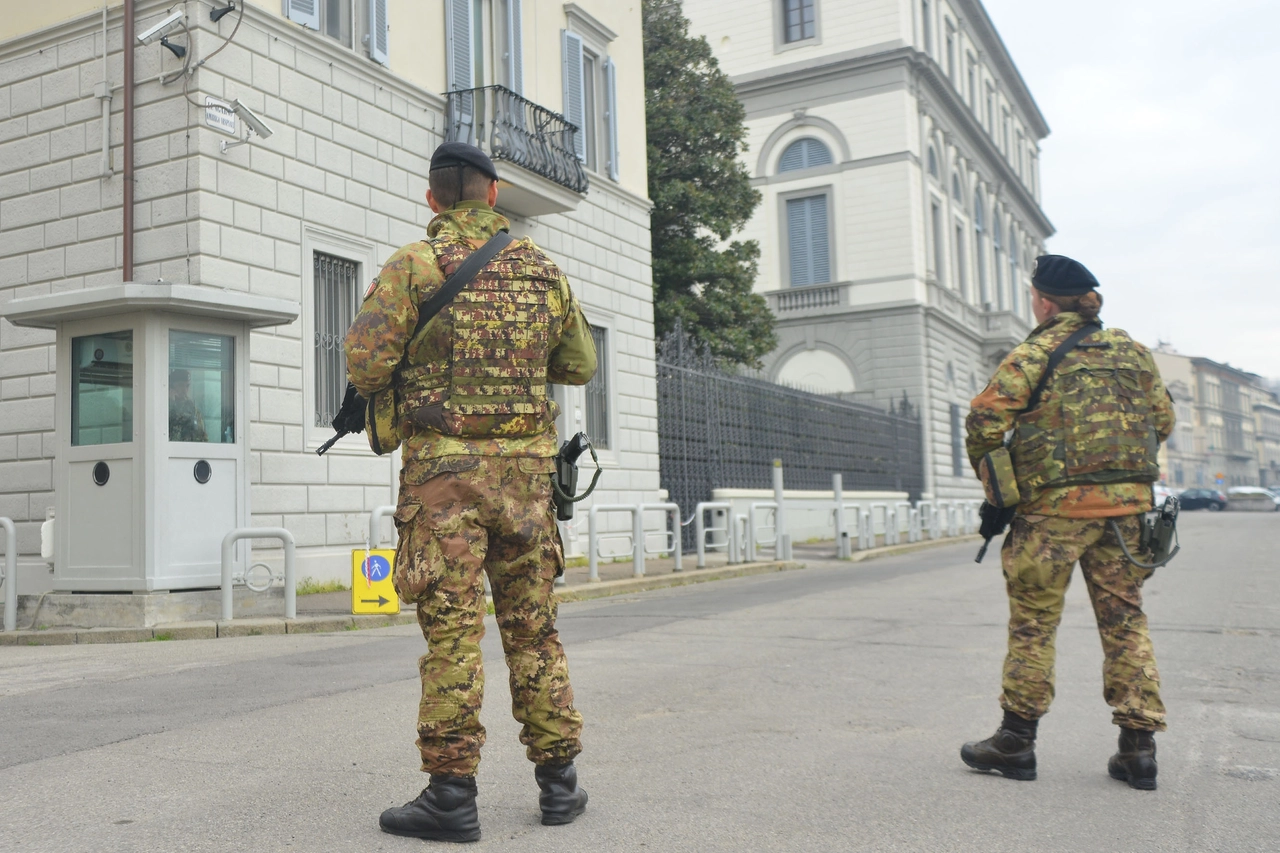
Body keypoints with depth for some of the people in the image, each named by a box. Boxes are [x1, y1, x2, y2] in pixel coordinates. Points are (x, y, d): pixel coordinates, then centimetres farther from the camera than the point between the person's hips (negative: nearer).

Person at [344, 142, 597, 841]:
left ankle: (452, 792, 2)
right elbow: (581, 365, 20)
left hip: (445, 468, -4)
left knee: (452, 628, -2)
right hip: (526, 468, 4)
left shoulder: (415, 263, -3)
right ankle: (558, 779, 18)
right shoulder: (544, 269, 10)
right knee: (533, 625, 11)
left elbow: (364, 364, -9)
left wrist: (397, 376, 12)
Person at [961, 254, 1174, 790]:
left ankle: (1016, 742, 11)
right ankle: (1138, 747, 12)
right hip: (1127, 503, 5)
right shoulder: (1130, 350, 11)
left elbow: (985, 417, -14)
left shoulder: (1036, 353, -6)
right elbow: (1163, 420, 16)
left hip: (1056, 504, -5)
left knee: (1033, 622, 4)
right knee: (1124, 620, 11)